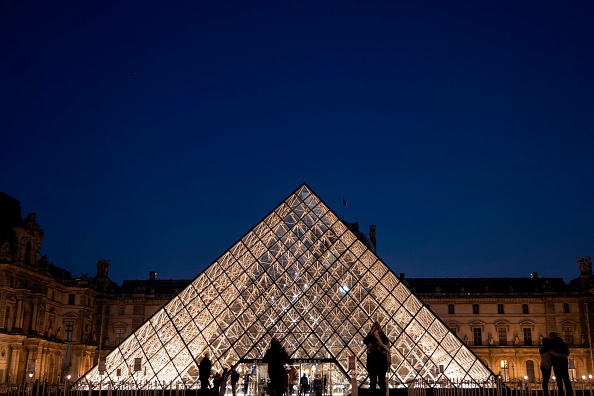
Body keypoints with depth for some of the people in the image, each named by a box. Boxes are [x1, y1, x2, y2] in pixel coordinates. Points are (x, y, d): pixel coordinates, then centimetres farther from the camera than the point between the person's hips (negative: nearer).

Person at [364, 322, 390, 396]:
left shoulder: (383, 338, 4)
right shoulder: (369, 338, 6)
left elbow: (386, 341, -21)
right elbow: (365, 341, -17)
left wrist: (380, 331, -23)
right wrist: (371, 331, -21)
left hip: (382, 362, -1)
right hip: (372, 362, 1)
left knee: (382, 381, 0)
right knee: (372, 381, 5)